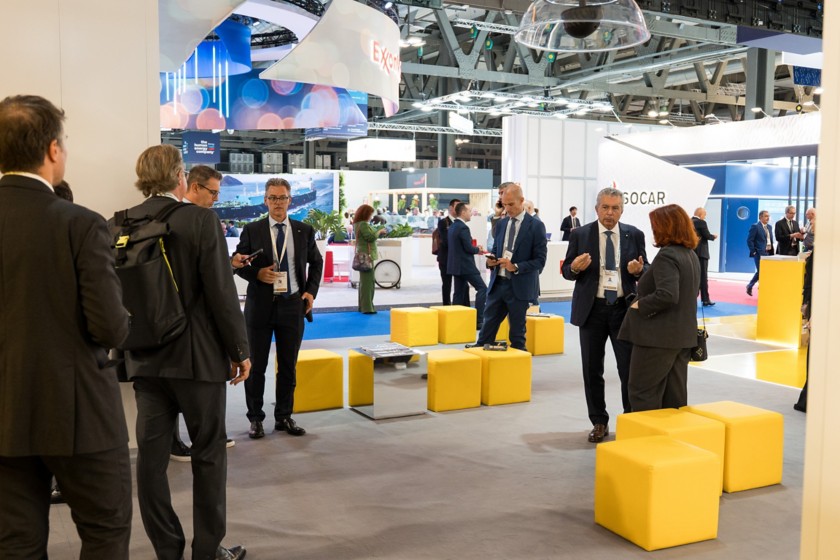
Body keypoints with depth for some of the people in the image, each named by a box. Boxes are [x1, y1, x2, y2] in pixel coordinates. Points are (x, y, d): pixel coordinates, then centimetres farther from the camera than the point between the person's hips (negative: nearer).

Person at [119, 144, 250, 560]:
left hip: (144, 359, 5)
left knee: (151, 455, 10)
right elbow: (221, 292, -15)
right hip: (198, 356, -4)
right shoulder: (199, 220, -13)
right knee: (208, 453, 8)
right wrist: (239, 350, -4)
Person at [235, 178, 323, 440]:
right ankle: (255, 418, 18)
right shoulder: (252, 230, -1)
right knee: (256, 365, 6)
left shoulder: (304, 230, 4)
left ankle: (284, 417, 22)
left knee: (288, 366, 10)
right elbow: (238, 263, 2)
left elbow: (316, 262, 15)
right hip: (261, 305, -2)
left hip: (292, 305, 2)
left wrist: (311, 291, 3)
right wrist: (257, 273, -17)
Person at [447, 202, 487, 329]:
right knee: (482, 288, -6)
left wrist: (475, 248, 14)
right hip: (465, 265, -10)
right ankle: (478, 320, -12)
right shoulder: (463, 228, -17)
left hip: (455, 265, 10)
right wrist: (478, 249, 1)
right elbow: (469, 248, -19)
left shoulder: (452, 227, 12)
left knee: (460, 292, 13)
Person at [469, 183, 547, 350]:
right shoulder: (501, 224, 10)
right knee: (488, 325, 8)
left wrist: (516, 267, -22)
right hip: (497, 283, 5)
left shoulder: (536, 226, -7)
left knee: (517, 331, 6)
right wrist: (491, 260, -4)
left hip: (519, 286, -5)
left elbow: (540, 260, -9)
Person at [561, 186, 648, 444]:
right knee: (592, 369, 8)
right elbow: (566, 271, 3)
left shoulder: (634, 235, 3)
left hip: (624, 308, 0)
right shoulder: (580, 235, 0)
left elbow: (646, 270, 7)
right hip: (592, 308, 0)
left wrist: (639, 270, -16)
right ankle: (599, 422, 22)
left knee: (630, 368, 1)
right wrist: (575, 267, -20)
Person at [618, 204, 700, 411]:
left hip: (659, 336, -9)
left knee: (642, 393, 0)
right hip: (683, 335, 9)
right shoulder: (691, 255, 12)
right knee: (675, 394, 14)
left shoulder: (667, 256, -18)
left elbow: (667, 295, -30)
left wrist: (640, 305, -16)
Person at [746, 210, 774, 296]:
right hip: (760, 253, -7)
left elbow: (771, 240, 21)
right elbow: (749, 240, -11)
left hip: (768, 253, 7)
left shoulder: (769, 227, 17)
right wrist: (753, 252, -13)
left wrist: (772, 251, 10)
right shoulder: (755, 226, -7)